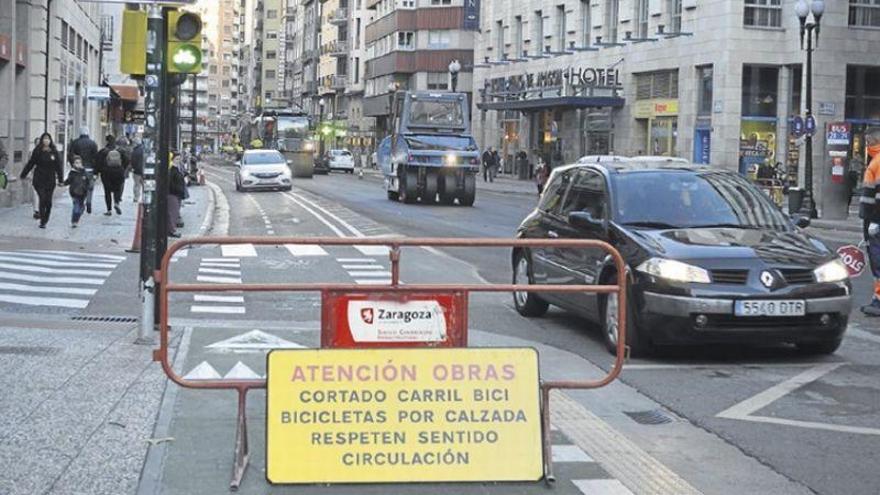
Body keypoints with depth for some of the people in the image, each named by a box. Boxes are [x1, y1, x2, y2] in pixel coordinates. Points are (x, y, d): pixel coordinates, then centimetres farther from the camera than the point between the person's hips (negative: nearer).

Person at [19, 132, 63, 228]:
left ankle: (45, 220, 22)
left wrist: (61, 179, -1)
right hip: (39, 180, -1)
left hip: (50, 180, 1)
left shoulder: (54, 152, 2)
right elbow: (30, 164, 7)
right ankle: (42, 221, -7)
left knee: (48, 201, 4)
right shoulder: (37, 151, 0)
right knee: (42, 199, -11)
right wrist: (23, 175, 9)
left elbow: (59, 166, 4)